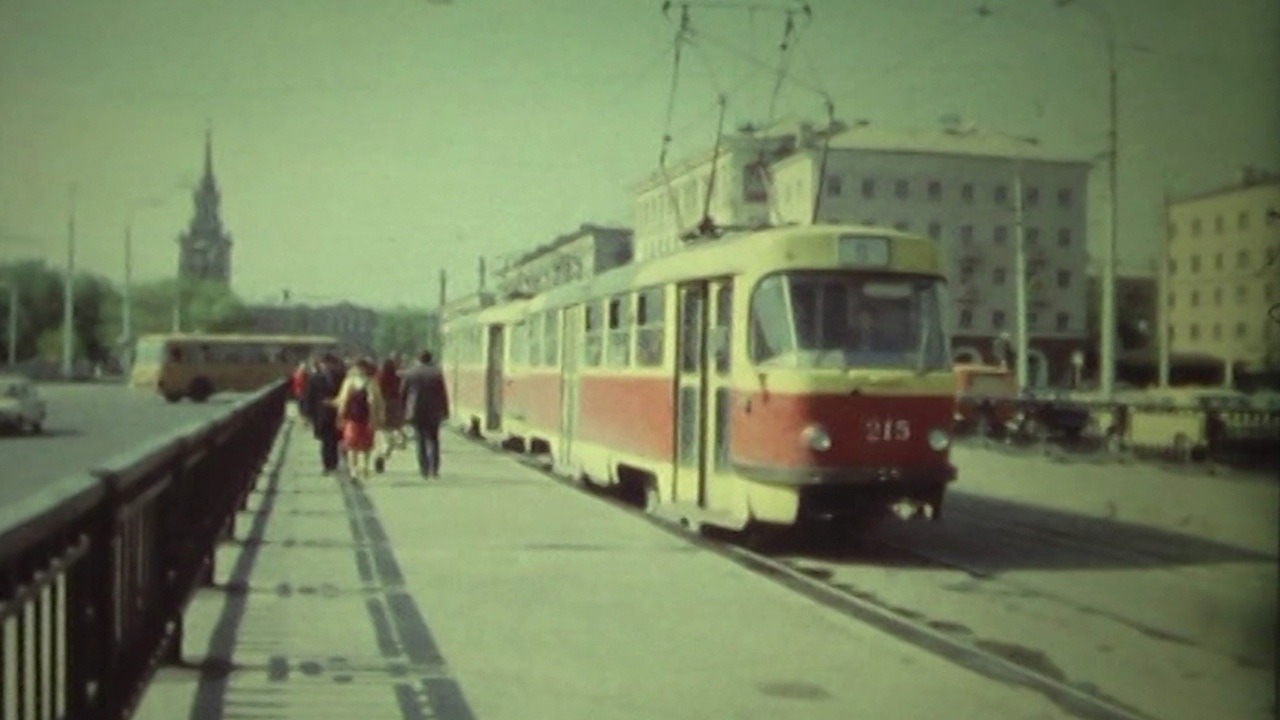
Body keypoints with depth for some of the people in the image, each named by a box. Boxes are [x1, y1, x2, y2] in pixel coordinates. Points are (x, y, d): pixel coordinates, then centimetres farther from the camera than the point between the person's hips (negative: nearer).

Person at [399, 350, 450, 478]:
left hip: (416, 412, 0)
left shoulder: (408, 374, 0)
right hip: (433, 412, 0)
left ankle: (424, 470, 5)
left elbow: (402, 394, 3)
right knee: (433, 440, 7)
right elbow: (443, 394, -2)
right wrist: (445, 412, 5)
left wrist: (404, 412, 12)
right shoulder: (437, 374, -3)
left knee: (420, 441, 8)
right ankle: (434, 469, -3)